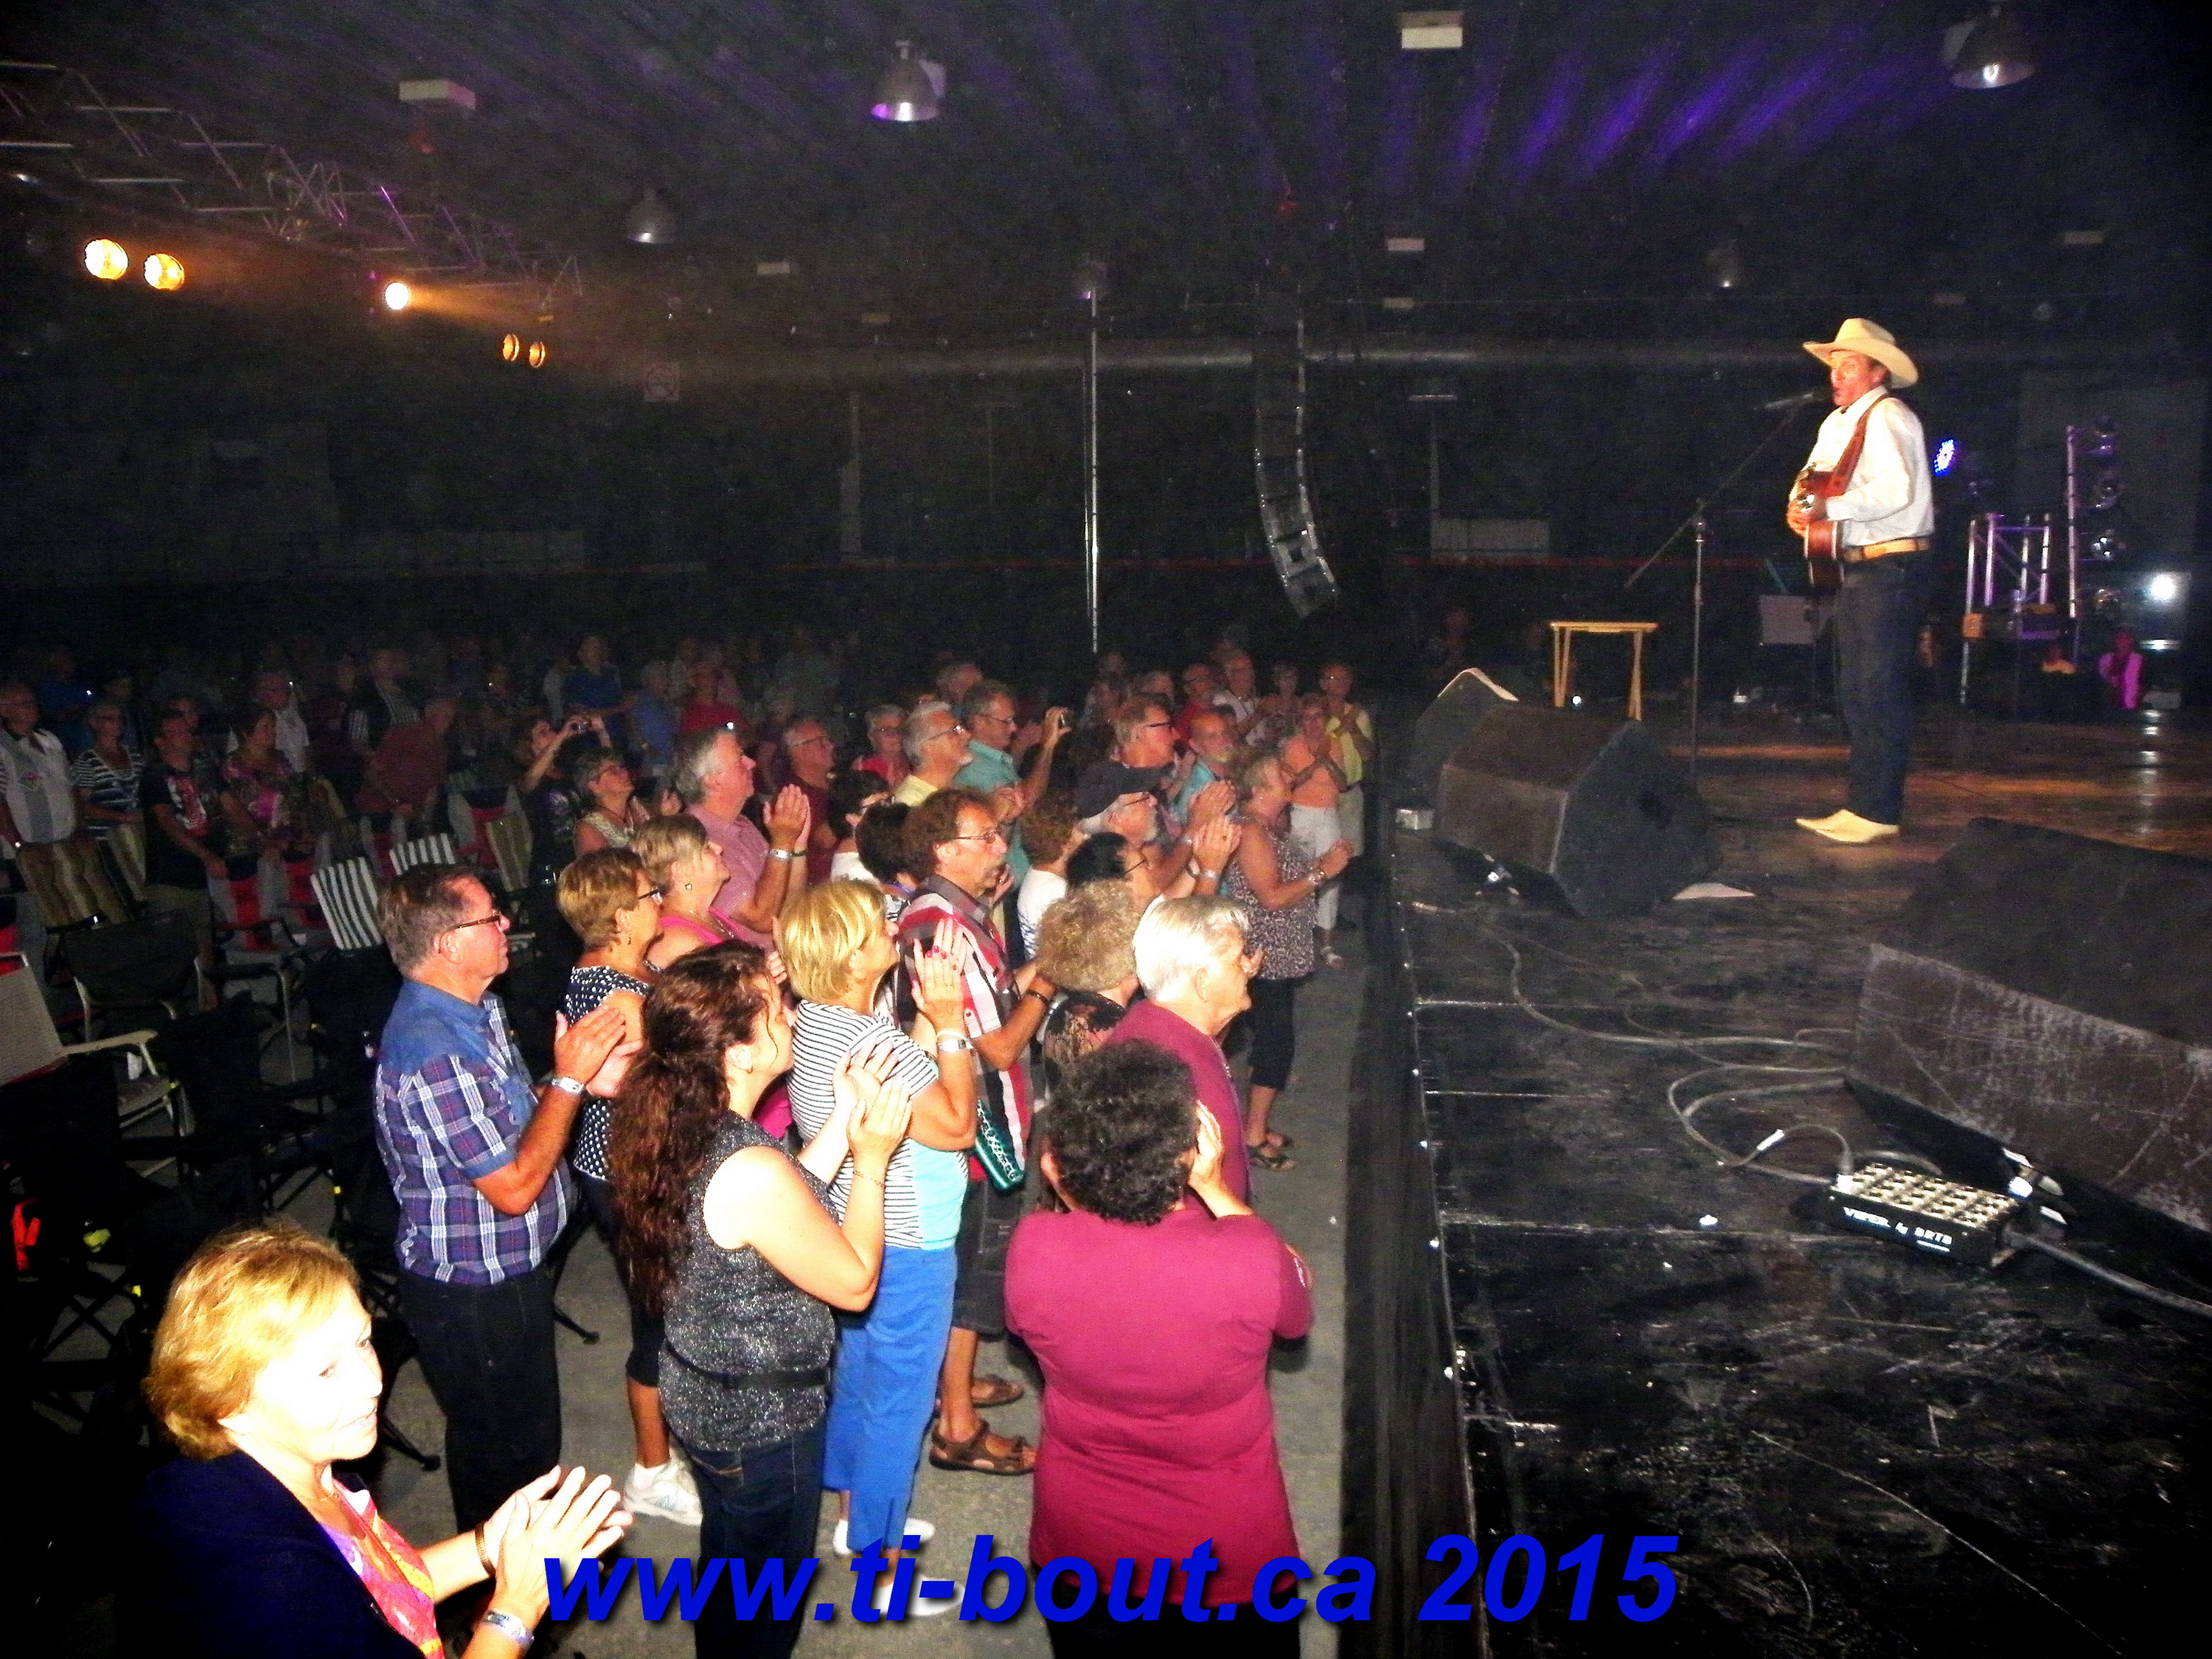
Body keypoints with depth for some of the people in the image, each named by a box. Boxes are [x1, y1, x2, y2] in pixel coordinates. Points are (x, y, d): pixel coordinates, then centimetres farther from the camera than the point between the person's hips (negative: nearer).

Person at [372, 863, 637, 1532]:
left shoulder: (475, 1009, 0)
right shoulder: (431, 1054, -32)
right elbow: (515, 1187, -28)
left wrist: (586, 1079, -4)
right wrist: (568, 1079, -24)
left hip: (506, 1270, 10)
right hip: (475, 1295, -10)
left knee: (512, 1436, 28)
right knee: (511, 1451, 12)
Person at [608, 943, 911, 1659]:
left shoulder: (674, 1126, -10)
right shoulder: (753, 1171, -36)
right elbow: (854, 1284, -21)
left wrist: (842, 1120, -1)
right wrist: (871, 1160, -15)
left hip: (699, 1395, 8)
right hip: (762, 1421, -8)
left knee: (729, 1561, 32)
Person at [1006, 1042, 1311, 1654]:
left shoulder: (1033, 1247, -25)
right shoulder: (1249, 1259, -31)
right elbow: (1297, 1309, -5)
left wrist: (1072, 1200, -10)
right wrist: (1216, 1191, -9)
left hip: (1078, 1544, 2)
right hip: (1226, 1556, -1)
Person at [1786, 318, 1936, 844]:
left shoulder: (1888, 417, -11)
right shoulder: (1837, 423, 17)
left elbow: (1896, 489, -25)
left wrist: (1827, 509, -27)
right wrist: (1800, 506, 0)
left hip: (1892, 568, -10)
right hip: (1856, 568, 10)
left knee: (1878, 691, -9)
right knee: (1856, 691, 12)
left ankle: (1877, 812, -5)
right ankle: (1861, 801, 20)